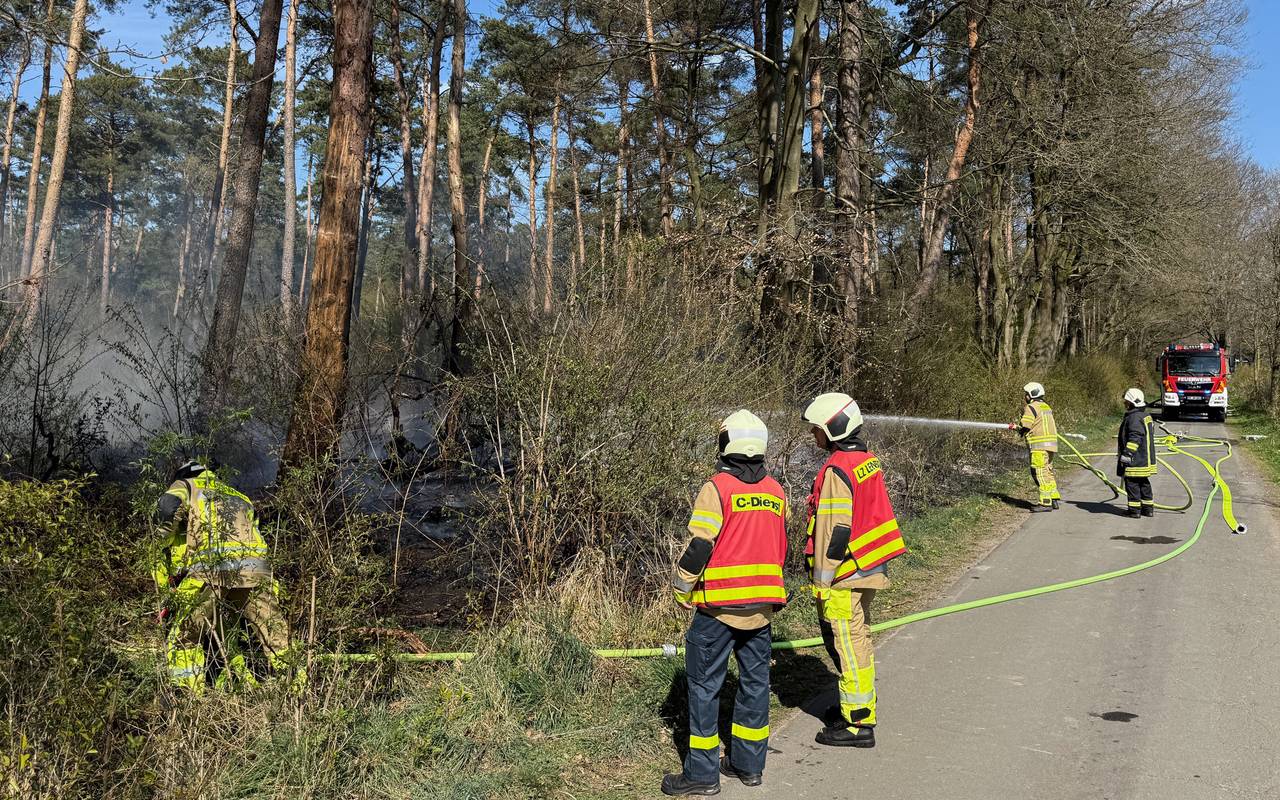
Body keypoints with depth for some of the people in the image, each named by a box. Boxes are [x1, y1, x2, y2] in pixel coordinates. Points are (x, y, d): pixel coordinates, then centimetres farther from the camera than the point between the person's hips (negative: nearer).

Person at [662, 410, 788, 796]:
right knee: (754, 682, 14)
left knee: (704, 685, 1)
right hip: (762, 606, 6)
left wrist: (682, 591, -2)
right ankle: (749, 764, 21)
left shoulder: (717, 488, -11)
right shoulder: (776, 492, 9)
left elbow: (698, 546, -14)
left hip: (719, 605, -6)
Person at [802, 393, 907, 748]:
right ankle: (861, 705, 36)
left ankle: (859, 723, 5)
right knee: (858, 638, 22)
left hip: (844, 576, -9)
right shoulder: (868, 460, 9)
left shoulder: (836, 470, -20)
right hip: (870, 570, 9)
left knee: (848, 646, -2)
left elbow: (835, 529, -21)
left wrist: (822, 579, -15)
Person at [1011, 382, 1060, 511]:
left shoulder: (1031, 408, -8)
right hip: (1051, 444, 9)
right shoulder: (1046, 407, 20)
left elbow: (1024, 427, -13)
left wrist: (1016, 427, 11)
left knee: (1041, 473, -8)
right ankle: (1054, 499, 17)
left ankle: (1046, 503, -11)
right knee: (1048, 472, 15)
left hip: (1039, 446, -9)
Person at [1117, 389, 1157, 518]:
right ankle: (1148, 508, 21)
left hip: (1135, 460, -10)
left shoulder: (1134, 418, -19)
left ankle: (1135, 509, 1)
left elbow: (1135, 438, -26)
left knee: (1132, 483, -2)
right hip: (1145, 459, 10)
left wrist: (1127, 453, -27)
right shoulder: (1145, 415, 15)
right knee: (1144, 483, 16)